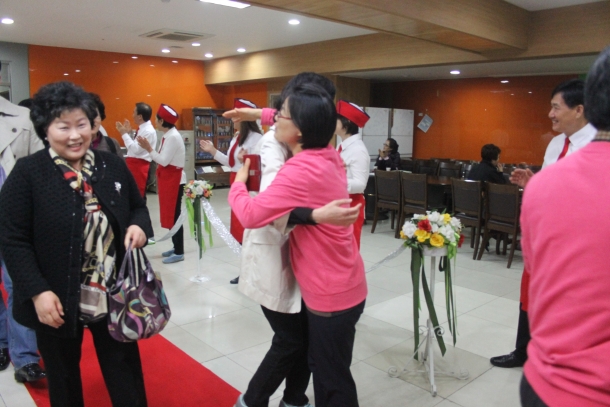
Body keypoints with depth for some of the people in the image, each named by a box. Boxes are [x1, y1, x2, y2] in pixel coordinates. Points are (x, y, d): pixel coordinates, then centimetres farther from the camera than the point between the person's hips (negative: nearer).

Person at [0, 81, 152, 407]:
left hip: (115, 297, 3)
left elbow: (138, 207, 13)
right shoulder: (27, 173, -11)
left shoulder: (112, 165, 1)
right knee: (63, 379, 20)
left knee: (126, 374, 16)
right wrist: (37, 292, -17)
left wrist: (139, 226, -11)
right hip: (57, 301, -2)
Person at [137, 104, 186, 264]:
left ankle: (179, 252, 1)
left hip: (174, 179, -10)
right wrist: (148, 148, 5)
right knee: (170, 213, 14)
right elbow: (162, 158, 10)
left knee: (174, 214, -6)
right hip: (168, 178, 10)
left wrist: (148, 148, -17)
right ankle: (176, 247, 24)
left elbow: (164, 161, -21)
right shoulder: (167, 136, 11)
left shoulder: (173, 137, -18)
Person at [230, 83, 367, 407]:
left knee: (334, 379, 11)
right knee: (321, 365, 25)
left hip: (332, 293, -9)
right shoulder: (329, 157, 1)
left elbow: (251, 214, -26)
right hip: (340, 285, 9)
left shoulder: (300, 170, -27)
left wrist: (238, 183, -7)